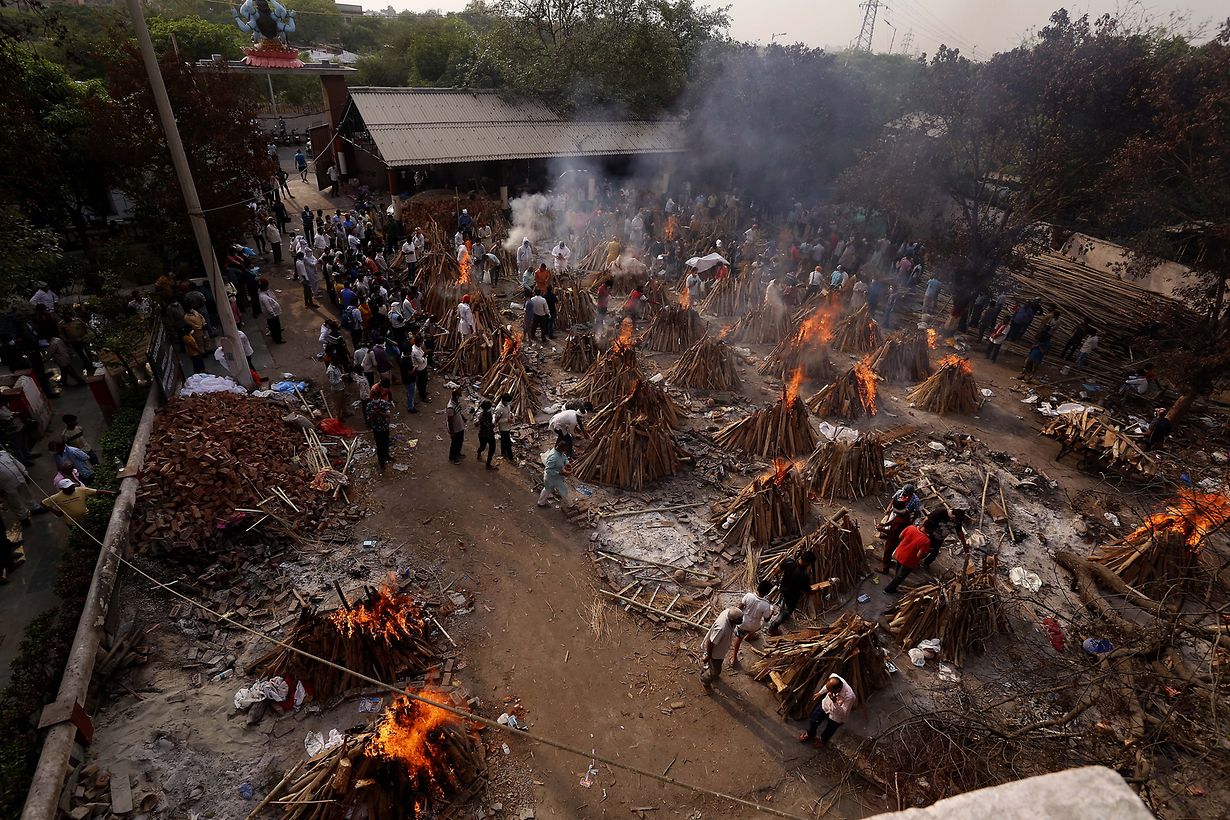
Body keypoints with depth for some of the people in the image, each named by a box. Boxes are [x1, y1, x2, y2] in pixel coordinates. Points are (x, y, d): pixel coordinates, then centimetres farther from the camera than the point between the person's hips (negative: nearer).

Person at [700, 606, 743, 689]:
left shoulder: (729, 611, -26)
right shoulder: (721, 628, -47)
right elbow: (710, 642, -33)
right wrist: (708, 656, -16)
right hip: (714, 651, -7)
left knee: (718, 663, 34)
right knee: (716, 671, 17)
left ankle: (706, 671, 63)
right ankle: (704, 680, 47)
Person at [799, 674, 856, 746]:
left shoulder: (849, 696, -45)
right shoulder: (833, 677, -31)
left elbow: (843, 713, -31)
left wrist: (835, 702, -48)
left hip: (836, 717, -3)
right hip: (825, 705, 4)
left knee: (828, 731, 24)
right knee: (814, 720, 22)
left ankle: (823, 740, 59)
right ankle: (810, 734, 54)